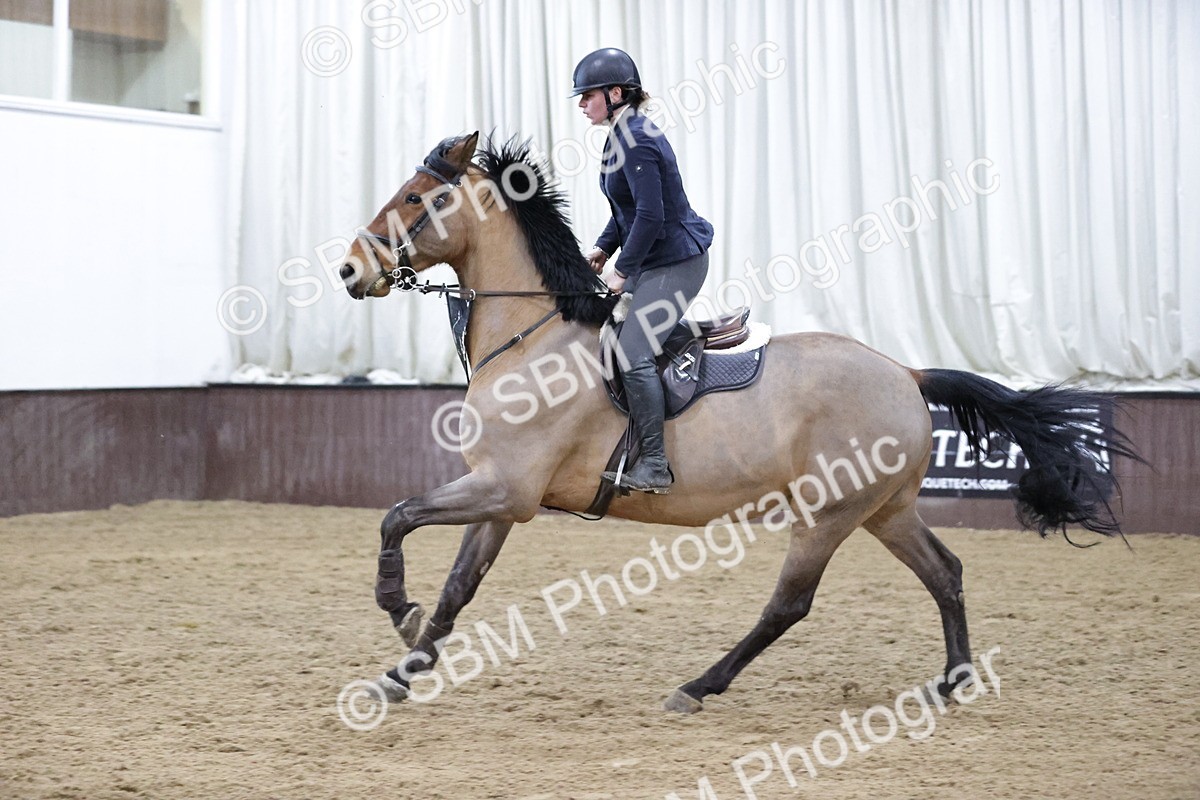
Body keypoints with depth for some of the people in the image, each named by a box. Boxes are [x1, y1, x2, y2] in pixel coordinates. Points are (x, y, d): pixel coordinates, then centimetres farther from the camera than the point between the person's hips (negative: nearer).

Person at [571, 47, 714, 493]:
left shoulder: (637, 142, -20)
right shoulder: (621, 137, 12)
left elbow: (650, 216, -24)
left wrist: (623, 270, -18)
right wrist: (604, 248, 8)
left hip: (676, 263, -11)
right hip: (650, 262, 11)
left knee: (632, 354, -18)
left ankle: (654, 467, -15)